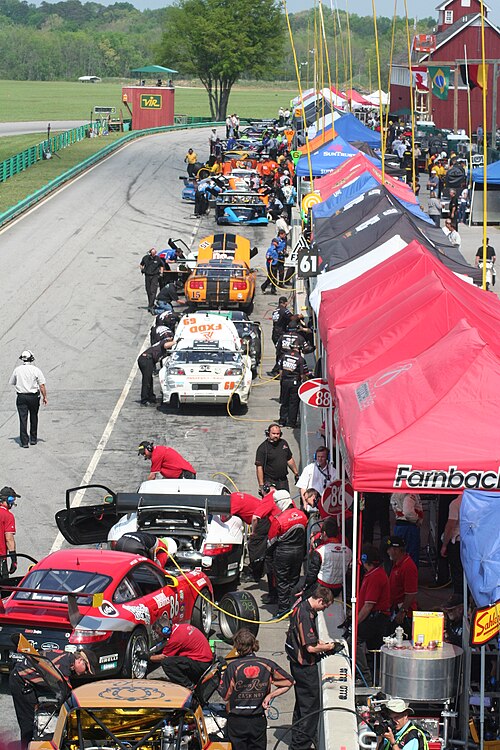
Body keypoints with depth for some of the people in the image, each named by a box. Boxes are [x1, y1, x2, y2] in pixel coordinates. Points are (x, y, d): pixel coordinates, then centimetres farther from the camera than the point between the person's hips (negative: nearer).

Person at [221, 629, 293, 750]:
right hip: (259, 720, 2)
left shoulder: (233, 666, -14)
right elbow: (289, 682, 4)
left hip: (237, 721, -2)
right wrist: (270, 696, 2)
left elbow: (225, 696, -10)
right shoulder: (267, 665, -5)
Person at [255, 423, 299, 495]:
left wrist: (296, 473, 22)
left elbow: (290, 460, 21)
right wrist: (261, 485, -18)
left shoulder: (283, 443, 8)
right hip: (269, 482, -5)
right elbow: (259, 467, -13)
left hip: (283, 481, 5)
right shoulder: (262, 448, -10)